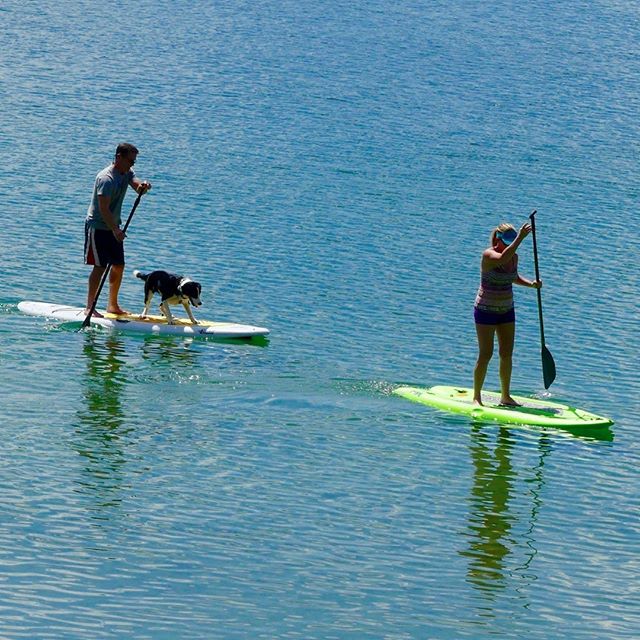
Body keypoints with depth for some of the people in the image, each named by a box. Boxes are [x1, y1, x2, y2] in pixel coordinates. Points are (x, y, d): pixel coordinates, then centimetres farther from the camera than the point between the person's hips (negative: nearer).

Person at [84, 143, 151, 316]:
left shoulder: (127, 172, 5)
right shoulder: (106, 178, -23)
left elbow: (136, 183, -11)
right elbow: (103, 209, -27)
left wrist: (143, 185, -35)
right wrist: (115, 230, -32)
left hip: (113, 226, 9)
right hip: (98, 226, -9)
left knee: (119, 266, 10)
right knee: (100, 267, -10)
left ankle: (113, 305, 19)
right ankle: (89, 307, -5)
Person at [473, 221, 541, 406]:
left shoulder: (514, 257, 2)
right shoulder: (488, 255, -19)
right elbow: (503, 258, -42)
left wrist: (531, 283, 4)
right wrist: (520, 237, -46)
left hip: (506, 310, 6)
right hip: (486, 310, -6)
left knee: (507, 354, 7)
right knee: (485, 355, -5)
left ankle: (505, 396, 17)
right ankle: (476, 397, 5)